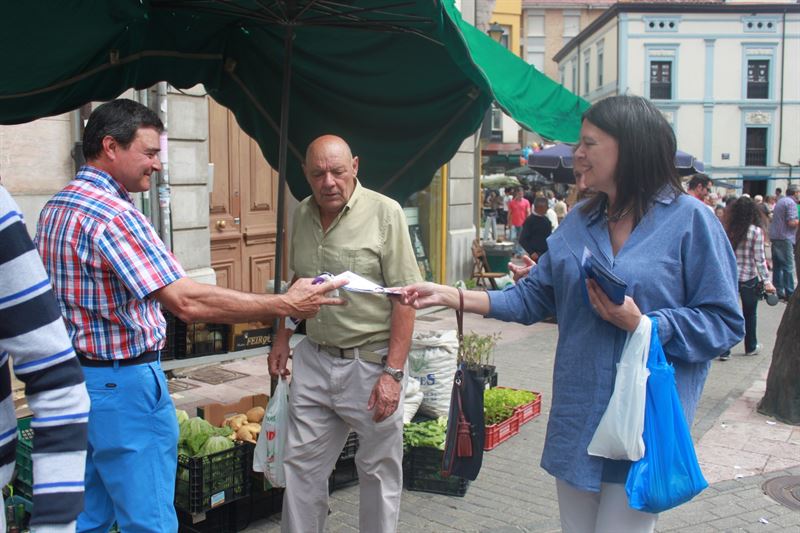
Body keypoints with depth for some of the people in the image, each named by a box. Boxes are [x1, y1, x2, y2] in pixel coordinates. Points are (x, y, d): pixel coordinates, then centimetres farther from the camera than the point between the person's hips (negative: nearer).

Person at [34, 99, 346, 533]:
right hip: (123, 384, -10)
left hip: (75, 379, 10)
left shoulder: (56, 207, 10)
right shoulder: (113, 215, -22)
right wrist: (285, 305, -25)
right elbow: (188, 302, -29)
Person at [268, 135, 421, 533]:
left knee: (379, 471, 10)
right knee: (300, 463, 13)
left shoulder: (384, 212, -12)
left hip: (371, 362, -5)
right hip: (314, 360, 5)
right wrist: (282, 340, 14)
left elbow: (404, 295, -14)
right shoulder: (302, 215, 6)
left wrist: (393, 372, -17)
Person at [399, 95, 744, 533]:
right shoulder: (580, 220, 8)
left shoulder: (690, 221, -8)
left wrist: (642, 325, -22)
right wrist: (449, 296, 0)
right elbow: (534, 297, 7)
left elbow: (724, 321, -9)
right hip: (577, 415, 5)